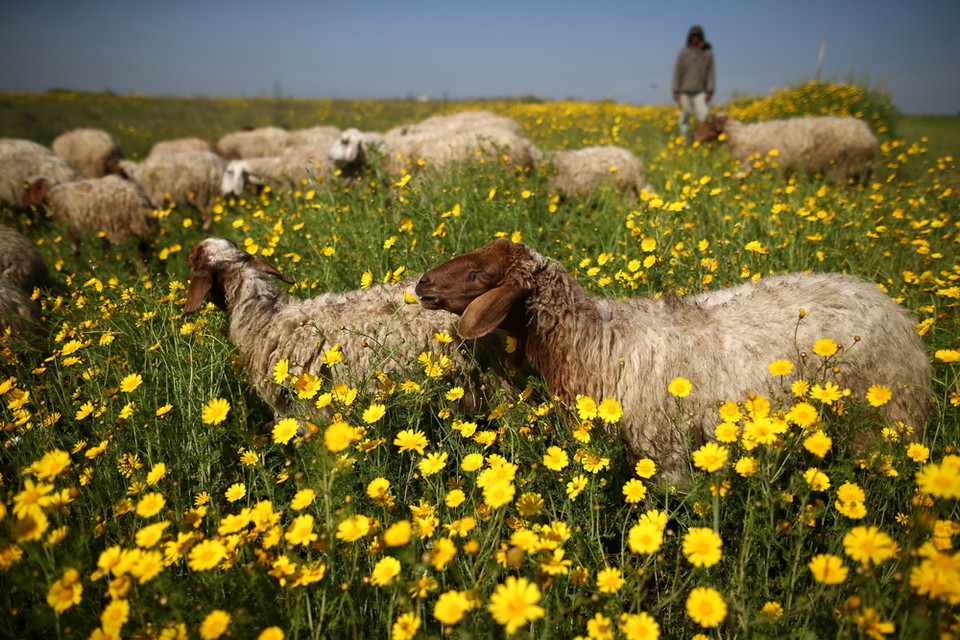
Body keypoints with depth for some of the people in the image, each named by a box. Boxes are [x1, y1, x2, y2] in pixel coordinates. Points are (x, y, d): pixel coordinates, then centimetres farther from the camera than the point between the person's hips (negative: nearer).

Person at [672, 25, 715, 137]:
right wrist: (676, 91, -2)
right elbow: (677, 72, 3)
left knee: (704, 115, -15)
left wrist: (709, 91, -2)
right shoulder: (683, 53, 3)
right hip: (685, 92, 1)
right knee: (685, 116, 7)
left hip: (700, 92, -1)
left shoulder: (708, 53, 4)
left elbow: (710, 73, 4)